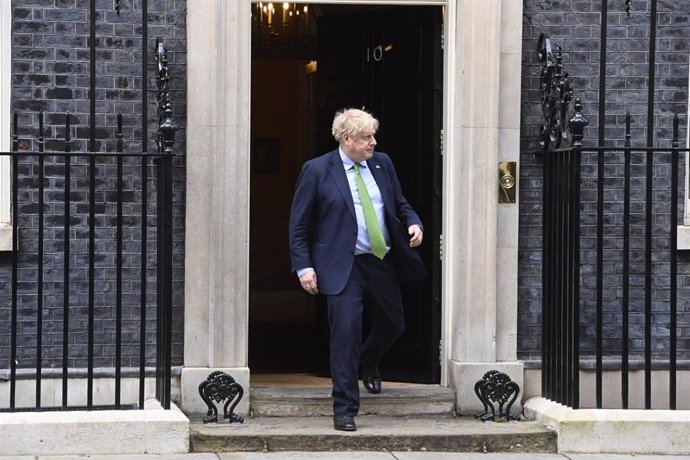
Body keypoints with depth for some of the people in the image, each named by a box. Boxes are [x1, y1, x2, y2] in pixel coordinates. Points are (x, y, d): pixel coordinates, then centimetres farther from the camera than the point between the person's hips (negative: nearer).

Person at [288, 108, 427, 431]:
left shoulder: (382, 164, 8)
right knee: (346, 332, -12)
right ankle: (344, 410, -3)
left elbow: (400, 204, 19)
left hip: (383, 262, 5)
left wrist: (413, 223, -3)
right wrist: (303, 266, -10)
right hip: (343, 267, -5)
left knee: (392, 325, 16)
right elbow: (299, 225, -2)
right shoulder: (317, 171, -5)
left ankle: (368, 362, 50)